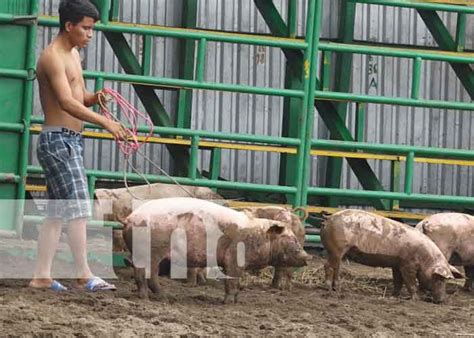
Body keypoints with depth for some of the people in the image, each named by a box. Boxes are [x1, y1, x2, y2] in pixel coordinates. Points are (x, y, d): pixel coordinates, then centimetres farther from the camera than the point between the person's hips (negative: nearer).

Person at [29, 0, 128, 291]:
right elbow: (66, 102, -25)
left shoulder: (73, 54, 17)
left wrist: (96, 98, 0)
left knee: (57, 212, 8)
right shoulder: (53, 57, -14)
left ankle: (42, 276, 8)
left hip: (72, 141, 10)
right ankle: (84, 275, -11)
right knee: (78, 207, -12)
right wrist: (105, 122, -31)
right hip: (57, 140, -10)